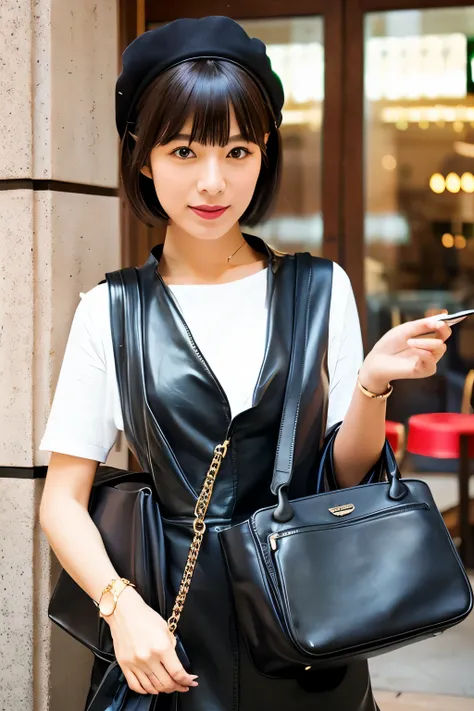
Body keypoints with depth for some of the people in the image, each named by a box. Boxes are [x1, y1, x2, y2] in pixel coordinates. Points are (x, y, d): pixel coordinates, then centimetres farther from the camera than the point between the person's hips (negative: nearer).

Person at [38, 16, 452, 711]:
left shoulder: (321, 292, -2)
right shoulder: (111, 313, -5)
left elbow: (347, 478, 1)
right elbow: (63, 502, -3)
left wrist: (373, 383, -16)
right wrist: (122, 605, -18)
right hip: (170, 628, -1)